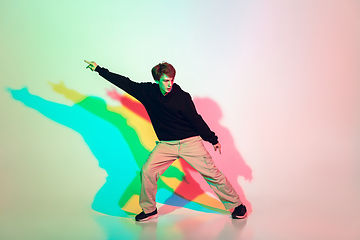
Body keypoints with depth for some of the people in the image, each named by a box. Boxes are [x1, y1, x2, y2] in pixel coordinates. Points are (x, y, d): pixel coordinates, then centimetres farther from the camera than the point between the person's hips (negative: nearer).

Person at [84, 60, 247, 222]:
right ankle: (149, 210, 11)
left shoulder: (182, 97, -11)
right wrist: (98, 69, 9)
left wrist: (213, 140, 2)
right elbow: (125, 83, 5)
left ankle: (236, 205, 15)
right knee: (147, 170, -11)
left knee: (212, 174, -4)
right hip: (165, 144, 3)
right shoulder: (148, 91, -2)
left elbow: (196, 121, -3)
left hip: (190, 142, -3)